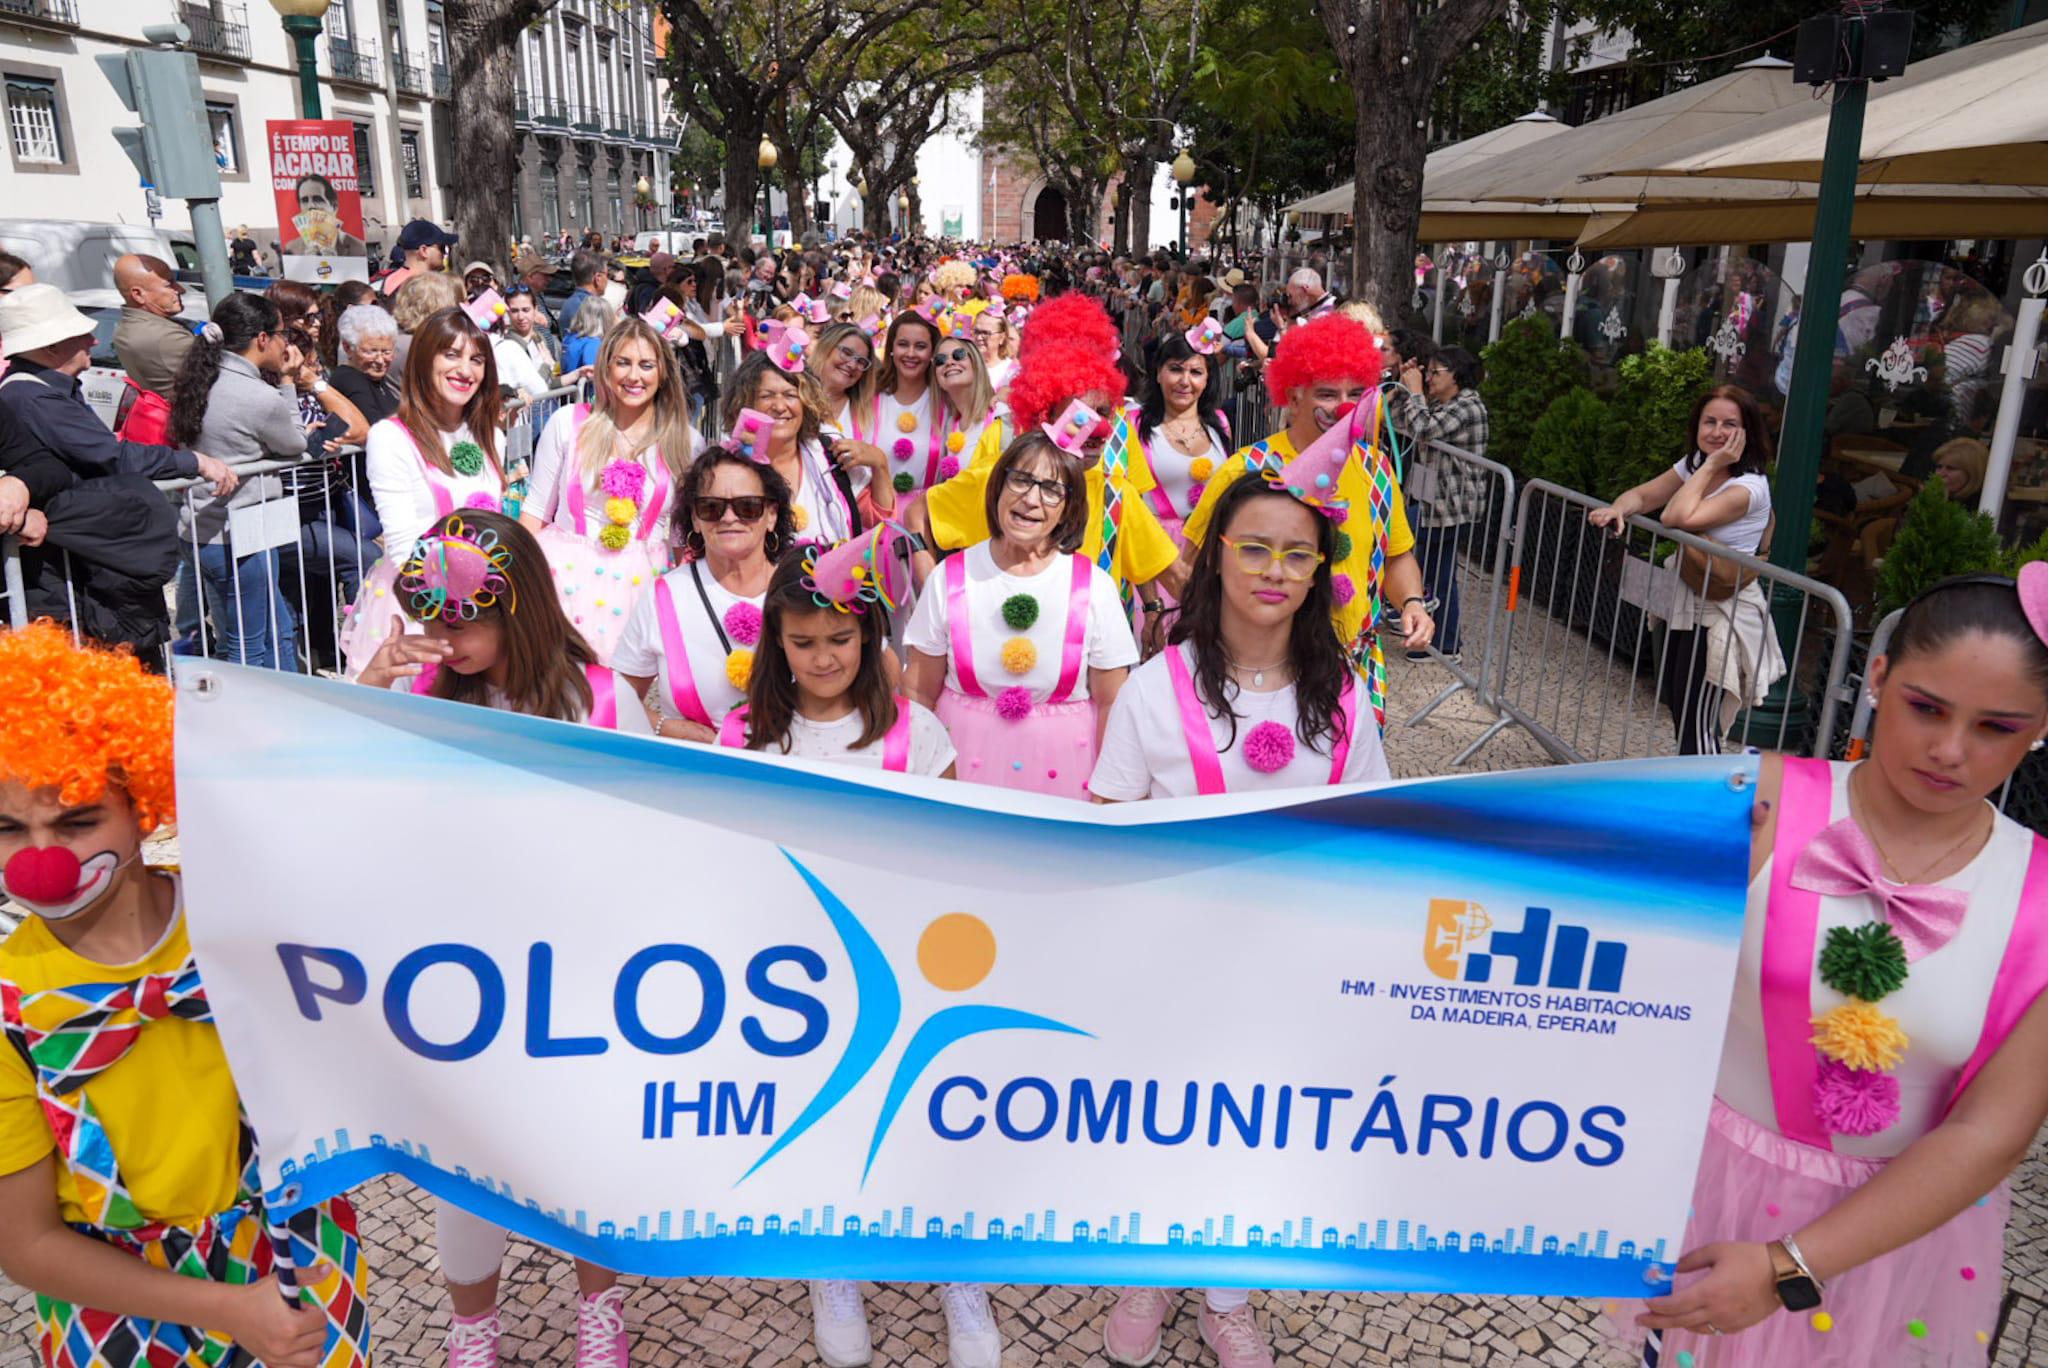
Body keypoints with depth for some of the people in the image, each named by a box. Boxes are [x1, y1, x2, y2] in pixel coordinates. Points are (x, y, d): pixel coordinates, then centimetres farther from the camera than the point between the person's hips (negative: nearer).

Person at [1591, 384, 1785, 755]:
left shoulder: (1750, 486, -19)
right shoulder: (1694, 465, 7)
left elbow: (1680, 517, -30)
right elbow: (1643, 494, 6)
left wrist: (1711, 465, -20)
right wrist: (1617, 509, -16)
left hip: (1721, 614, -8)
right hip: (1685, 603, 8)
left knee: (1696, 723, -8)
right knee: (1675, 702, 17)